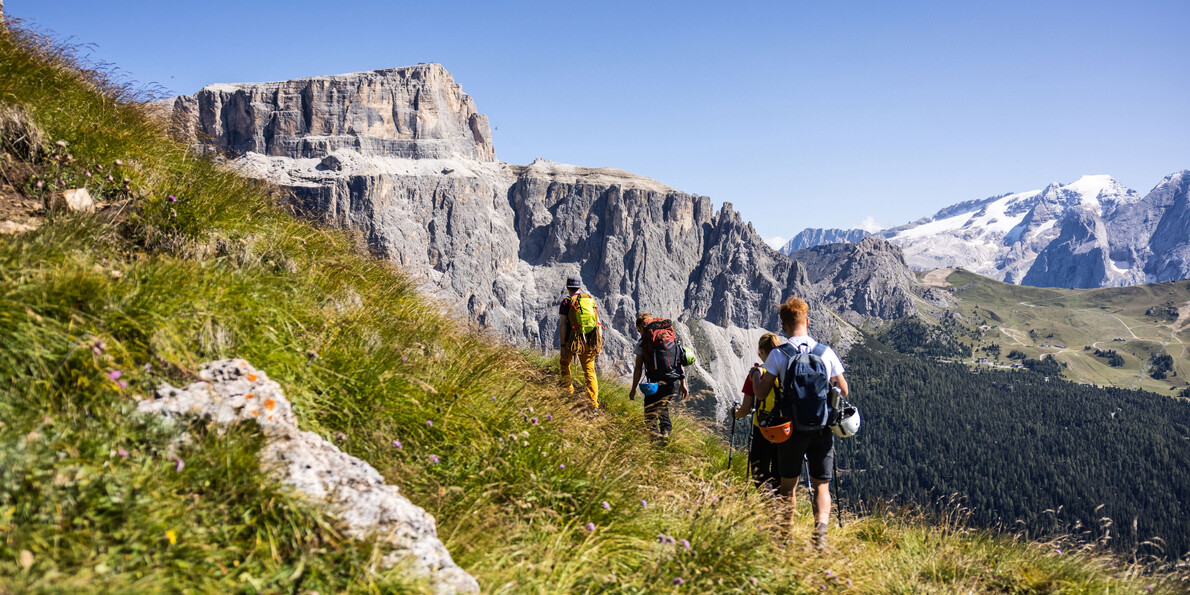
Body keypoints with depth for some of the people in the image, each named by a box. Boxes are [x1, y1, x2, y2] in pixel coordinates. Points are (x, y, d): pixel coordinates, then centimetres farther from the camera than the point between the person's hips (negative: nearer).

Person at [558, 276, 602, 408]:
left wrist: (562, 345, -7)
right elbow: (598, 324, 9)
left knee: (565, 363, 23)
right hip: (590, 342, 3)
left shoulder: (567, 302, -1)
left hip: (573, 341, -3)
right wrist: (599, 345, 13)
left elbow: (562, 325, -8)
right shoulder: (591, 300, 11)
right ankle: (593, 403, 3)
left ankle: (568, 391, 20)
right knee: (589, 370, 9)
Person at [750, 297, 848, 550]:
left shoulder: (778, 354, -7)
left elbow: (761, 392, -7)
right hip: (822, 428, 1)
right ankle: (821, 528, -15)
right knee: (821, 485, 8)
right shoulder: (826, 352, 0)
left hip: (792, 427, -1)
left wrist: (755, 376, 14)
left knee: (788, 485, 15)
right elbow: (843, 391, 6)